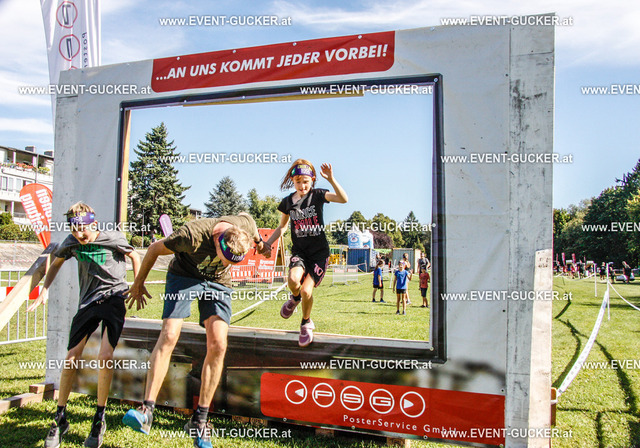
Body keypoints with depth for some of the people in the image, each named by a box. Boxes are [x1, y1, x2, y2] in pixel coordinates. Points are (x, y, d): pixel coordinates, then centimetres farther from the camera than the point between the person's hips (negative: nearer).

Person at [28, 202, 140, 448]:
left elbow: (134, 256, 6)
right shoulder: (71, 243, -1)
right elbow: (56, 264, 18)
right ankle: (60, 418, 18)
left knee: (105, 357, -16)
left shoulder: (113, 238, -11)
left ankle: (100, 418, 2)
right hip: (88, 301, 4)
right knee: (71, 358, 0)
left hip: (114, 297, -4)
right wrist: (44, 290, 8)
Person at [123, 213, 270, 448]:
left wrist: (259, 242, 19)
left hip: (219, 283, 2)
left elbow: (245, 216, 3)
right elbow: (155, 248, -16)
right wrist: (138, 283, -3)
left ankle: (199, 420, -3)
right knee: (168, 336, -18)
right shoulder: (193, 234, -34)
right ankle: (147, 410, -10)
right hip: (184, 277, -2)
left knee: (218, 346, -13)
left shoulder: (245, 225, -25)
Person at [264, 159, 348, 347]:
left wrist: (331, 179, -35)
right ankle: (295, 298, 10)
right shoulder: (287, 202, 4)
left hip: (319, 251, -2)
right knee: (293, 280, -29)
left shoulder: (317, 195, -6)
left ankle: (306, 323, 16)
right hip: (299, 251, 2)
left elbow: (344, 199, -23)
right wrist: (267, 244, 4)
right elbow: (282, 227, 17)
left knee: (306, 290, -16)